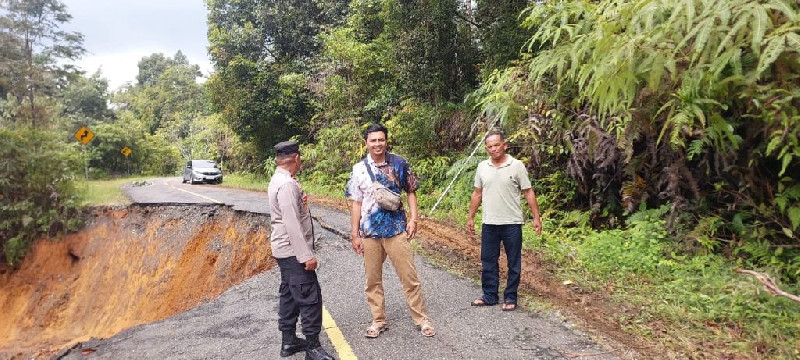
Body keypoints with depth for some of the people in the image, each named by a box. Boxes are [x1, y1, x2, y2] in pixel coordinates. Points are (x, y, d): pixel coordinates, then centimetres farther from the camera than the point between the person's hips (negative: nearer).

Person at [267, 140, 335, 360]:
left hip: (286, 250, 11)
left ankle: (288, 341, 26)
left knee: (289, 295, 16)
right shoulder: (287, 184, -21)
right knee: (310, 296, -5)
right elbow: (292, 224, -25)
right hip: (293, 251, -11)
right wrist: (306, 255, -24)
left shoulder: (278, 180, 11)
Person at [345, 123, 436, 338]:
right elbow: (356, 203, 2)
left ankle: (421, 319, 19)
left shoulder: (399, 164, -2)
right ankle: (378, 321, 27)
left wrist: (413, 218, -6)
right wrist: (354, 234, 0)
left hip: (397, 230, -1)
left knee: (409, 276, 4)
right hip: (369, 232, 2)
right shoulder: (358, 169, 0)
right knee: (373, 279, 11)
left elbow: (410, 192, 6)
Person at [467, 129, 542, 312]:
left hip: (512, 223, -3)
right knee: (488, 261, 10)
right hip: (489, 224, 3)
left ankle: (510, 298, 21)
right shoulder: (482, 167, 4)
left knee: (514, 263, 7)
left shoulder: (517, 166, -6)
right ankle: (490, 296, 24)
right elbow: (477, 194, 11)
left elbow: (528, 192, -3)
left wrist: (536, 217, -8)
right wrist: (470, 218, 11)